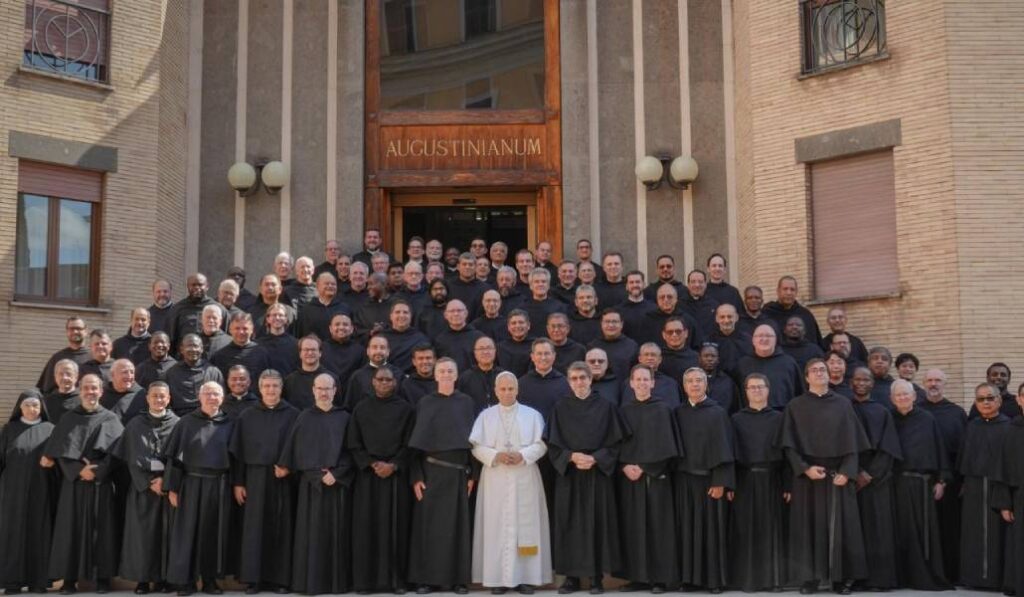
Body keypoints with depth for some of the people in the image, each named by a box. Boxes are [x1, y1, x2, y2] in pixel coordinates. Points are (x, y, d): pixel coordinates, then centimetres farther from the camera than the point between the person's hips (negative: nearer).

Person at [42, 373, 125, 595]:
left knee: (102, 529, -1)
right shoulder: (68, 419, 9)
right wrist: (79, 469, -15)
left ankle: (102, 577, 4)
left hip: (102, 483, -1)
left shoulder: (111, 419, 6)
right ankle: (69, 578, 3)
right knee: (72, 528, -1)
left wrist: (96, 471, -16)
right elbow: (60, 451, 0)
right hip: (73, 482, 1)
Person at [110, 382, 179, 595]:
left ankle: (162, 578, 5)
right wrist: (150, 482, -9)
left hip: (168, 485, 0)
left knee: (165, 532, -1)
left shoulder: (177, 424, 4)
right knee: (142, 532, -2)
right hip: (142, 486, 0)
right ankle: (142, 578, 2)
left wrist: (165, 480, -11)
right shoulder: (135, 425, 6)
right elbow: (132, 458, 1)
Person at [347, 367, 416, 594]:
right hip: (367, 474, 1)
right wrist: (372, 464, -9)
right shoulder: (361, 409, 7)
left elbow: (409, 443, 2)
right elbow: (353, 444, 4)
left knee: (396, 527, 0)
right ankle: (365, 579, 3)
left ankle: (395, 579, 5)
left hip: (397, 475, 0)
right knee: (367, 526, -1)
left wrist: (393, 465, -11)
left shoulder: (405, 409, 5)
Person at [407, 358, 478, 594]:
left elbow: (473, 438, 5)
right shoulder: (424, 403, 3)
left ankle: (458, 578, 8)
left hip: (458, 472, 1)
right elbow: (415, 443, 1)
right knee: (429, 524, -1)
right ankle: (426, 578, 5)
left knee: (457, 524, 3)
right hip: (430, 471, -1)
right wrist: (416, 477, -7)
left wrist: (473, 474, -2)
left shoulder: (466, 402, 6)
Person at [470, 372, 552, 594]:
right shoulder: (485, 416, 7)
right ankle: (497, 577, 3)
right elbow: (477, 447, 1)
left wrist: (522, 455, -16)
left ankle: (525, 577, 4)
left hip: (524, 479, 0)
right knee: (497, 526, -1)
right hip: (495, 479, 0)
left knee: (525, 526, -1)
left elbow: (541, 444, 0)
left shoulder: (532, 415, 6)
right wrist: (496, 456, -15)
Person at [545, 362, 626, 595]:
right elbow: (552, 444, 2)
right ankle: (571, 576, 6)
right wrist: (572, 456, -14)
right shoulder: (560, 409, 6)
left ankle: (597, 577, 4)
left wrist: (594, 458, -13)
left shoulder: (605, 407, 3)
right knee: (569, 524, 1)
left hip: (598, 474, -1)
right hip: (568, 474, 1)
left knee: (597, 524, -1)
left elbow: (614, 442, 1)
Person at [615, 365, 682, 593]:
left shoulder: (663, 409, 0)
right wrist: (625, 466, -10)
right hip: (629, 476, 3)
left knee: (658, 525, -3)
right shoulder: (623, 411, 10)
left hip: (656, 476, -3)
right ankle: (638, 577, 8)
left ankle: (660, 577, 2)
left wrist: (644, 468, -10)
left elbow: (666, 445, -5)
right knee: (633, 526, 3)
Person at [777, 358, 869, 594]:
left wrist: (846, 471, -9)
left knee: (840, 527, 1)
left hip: (838, 474, 1)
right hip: (807, 474, -1)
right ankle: (809, 578, 4)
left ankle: (842, 578, 6)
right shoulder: (795, 406, 4)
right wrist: (805, 468, -15)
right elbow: (789, 444, -1)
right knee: (809, 527, 0)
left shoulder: (843, 404, 8)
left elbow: (853, 442, 4)